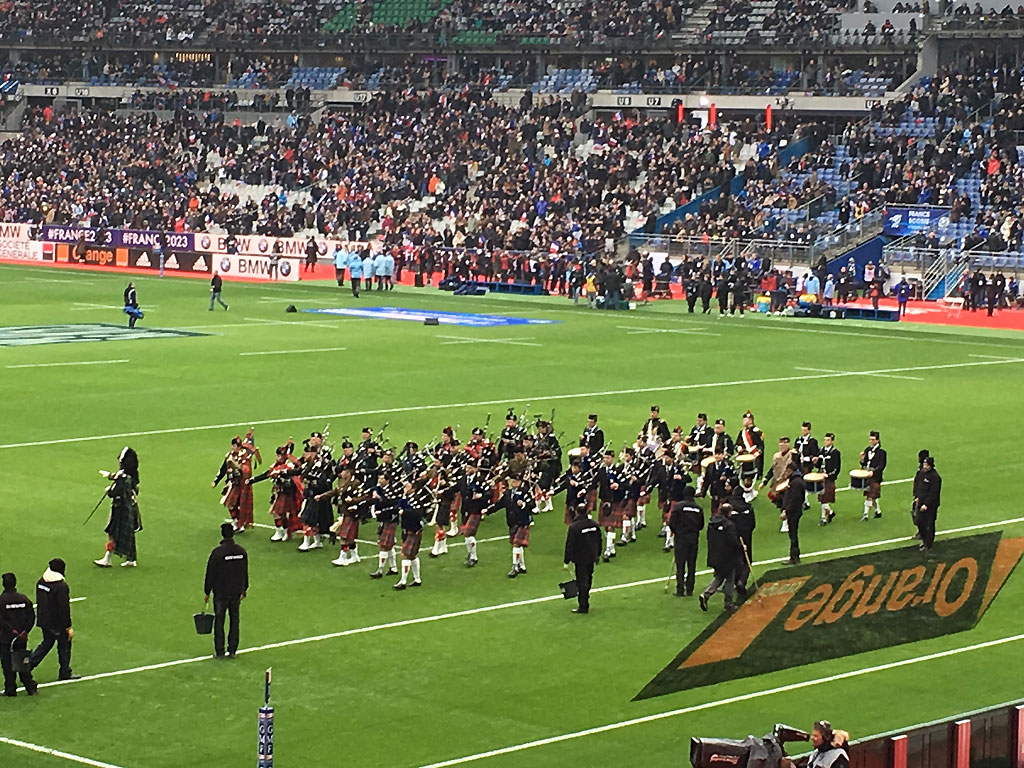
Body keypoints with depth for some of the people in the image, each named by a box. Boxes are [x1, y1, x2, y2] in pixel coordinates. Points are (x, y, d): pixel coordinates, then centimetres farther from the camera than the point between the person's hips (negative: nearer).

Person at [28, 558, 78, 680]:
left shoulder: (41, 582, 0)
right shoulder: (61, 586, -23)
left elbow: (38, 602, 10)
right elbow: (64, 608, -20)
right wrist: (68, 627, -13)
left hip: (44, 621, 7)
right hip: (58, 624, -7)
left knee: (47, 643, 22)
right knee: (64, 646, 10)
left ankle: (29, 663, 14)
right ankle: (65, 673, 20)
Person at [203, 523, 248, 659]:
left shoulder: (217, 552, -16)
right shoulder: (241, 551, -1)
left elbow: (210, 574, -10)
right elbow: (245, 572, 11)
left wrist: (207, 592, 0)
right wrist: (244, 589, 24)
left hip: (220, 592, -4)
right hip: (236, 591, 4)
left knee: (219, 621, 4)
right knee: (234, 620, 12)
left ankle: (219, 652, 6)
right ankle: (232, 650, 14)